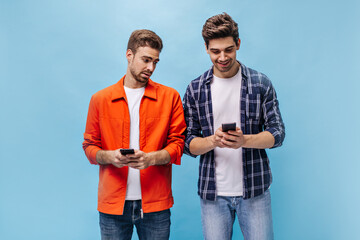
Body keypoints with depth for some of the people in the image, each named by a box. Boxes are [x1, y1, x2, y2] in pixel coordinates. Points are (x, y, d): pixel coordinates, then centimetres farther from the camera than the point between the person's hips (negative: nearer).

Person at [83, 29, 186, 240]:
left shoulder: (170, 97, 4)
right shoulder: (100, 100, 6)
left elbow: (177, 143, 1)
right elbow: (90, 146, 8)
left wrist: (151, 158, -17)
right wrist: (110, 156, -13)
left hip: (155, 204, 0)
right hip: (113, 204, 1)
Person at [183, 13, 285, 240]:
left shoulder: (261, 83, 0)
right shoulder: (195, 89, 2)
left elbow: (278, 133, -1)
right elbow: (188, 142, 2)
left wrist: (244, 140, -20)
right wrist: (213, 140, -19)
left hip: (254, 189, 0)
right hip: (212, 192, 1)